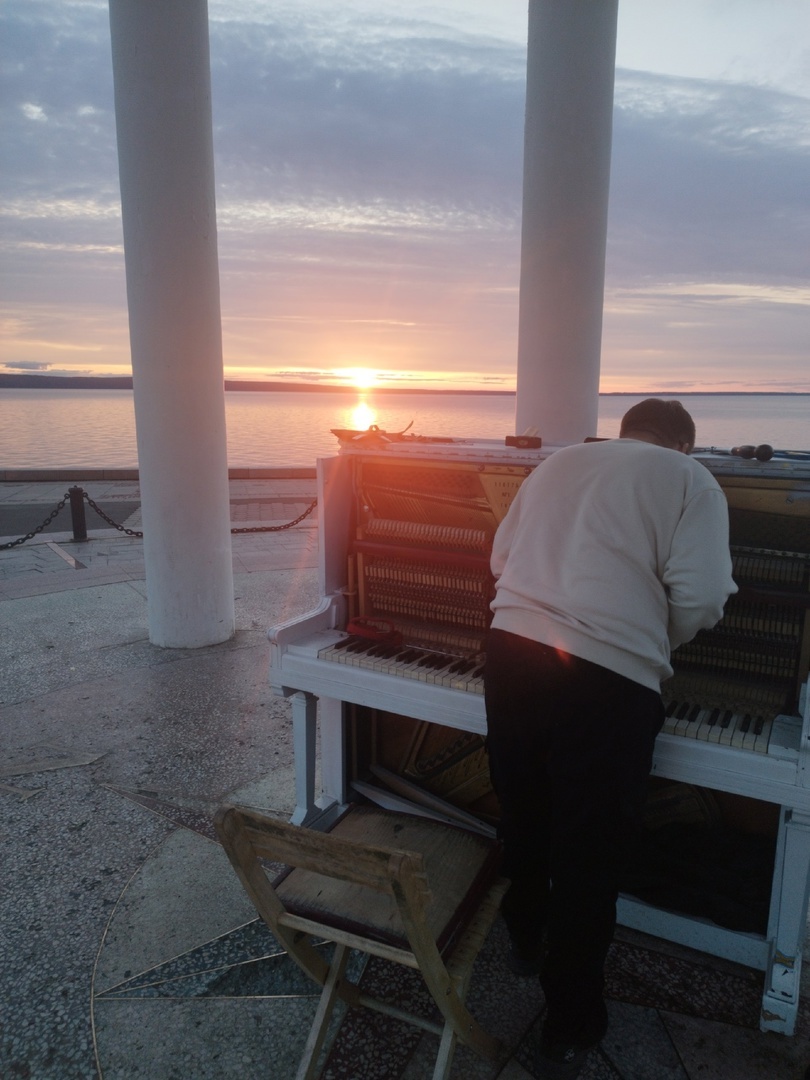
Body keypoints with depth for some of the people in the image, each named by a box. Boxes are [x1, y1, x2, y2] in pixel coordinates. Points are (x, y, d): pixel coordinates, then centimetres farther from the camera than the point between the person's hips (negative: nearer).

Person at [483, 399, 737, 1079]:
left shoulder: (558, 463, 17)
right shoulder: (692, 481, 4)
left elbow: (502, 558, 18)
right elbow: (699, 595, -8)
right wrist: (659, 644, 11)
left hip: (511, 647, 5)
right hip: (606, 682, -5)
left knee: (522, 818, 24)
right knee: (589, 857, 11)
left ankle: (525, 942, 48)